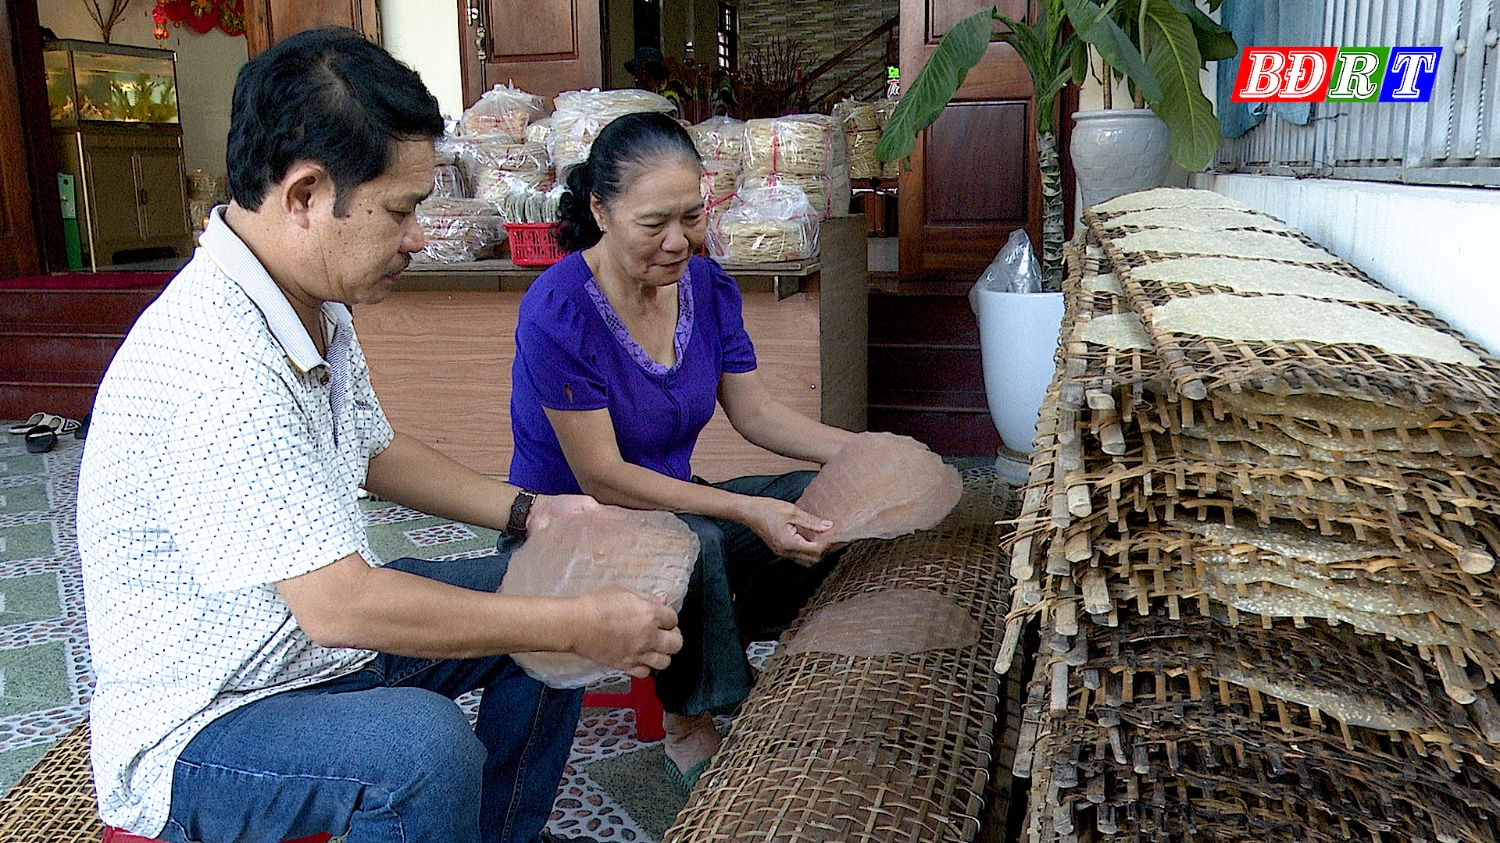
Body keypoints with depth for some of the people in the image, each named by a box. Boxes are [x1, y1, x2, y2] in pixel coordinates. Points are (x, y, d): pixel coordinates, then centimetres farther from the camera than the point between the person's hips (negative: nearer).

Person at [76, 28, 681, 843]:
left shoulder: (315, 303, 1)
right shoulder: (212, 364, -31)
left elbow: (374, 451, 16)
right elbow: (341, 605, -32)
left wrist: (526, 510, 5)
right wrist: (579, 627, -27)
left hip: (319, 624, 10)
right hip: (200, 729, -9)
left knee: (542, 602, 10)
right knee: (423, 746, -36)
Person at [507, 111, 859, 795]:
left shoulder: (707, 286, -4)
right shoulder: (557, 312, -24)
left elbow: (755, 412, 2)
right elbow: (602, 476, -24)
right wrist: (746, 511, -32)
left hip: (670, 503, 7)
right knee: (692, 543, -35)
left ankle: (726, 643, 12)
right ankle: (688, 731, -10)